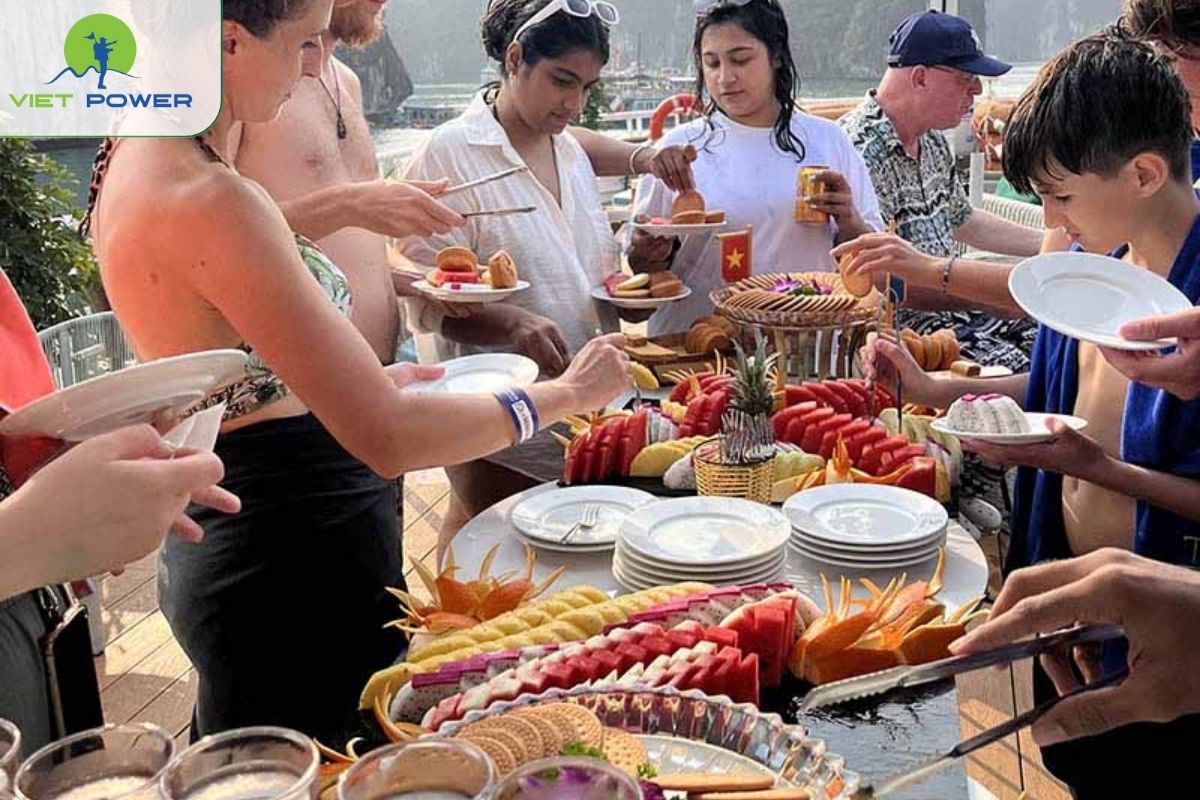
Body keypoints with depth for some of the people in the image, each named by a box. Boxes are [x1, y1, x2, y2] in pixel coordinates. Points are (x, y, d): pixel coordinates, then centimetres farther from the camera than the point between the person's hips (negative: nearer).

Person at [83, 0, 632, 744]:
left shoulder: (136, 163, 4)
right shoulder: (210, 200, -25)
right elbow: (388, 438, -27)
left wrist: (372, 381, 13)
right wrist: (565, 394, -14)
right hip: (296, 569, -9)